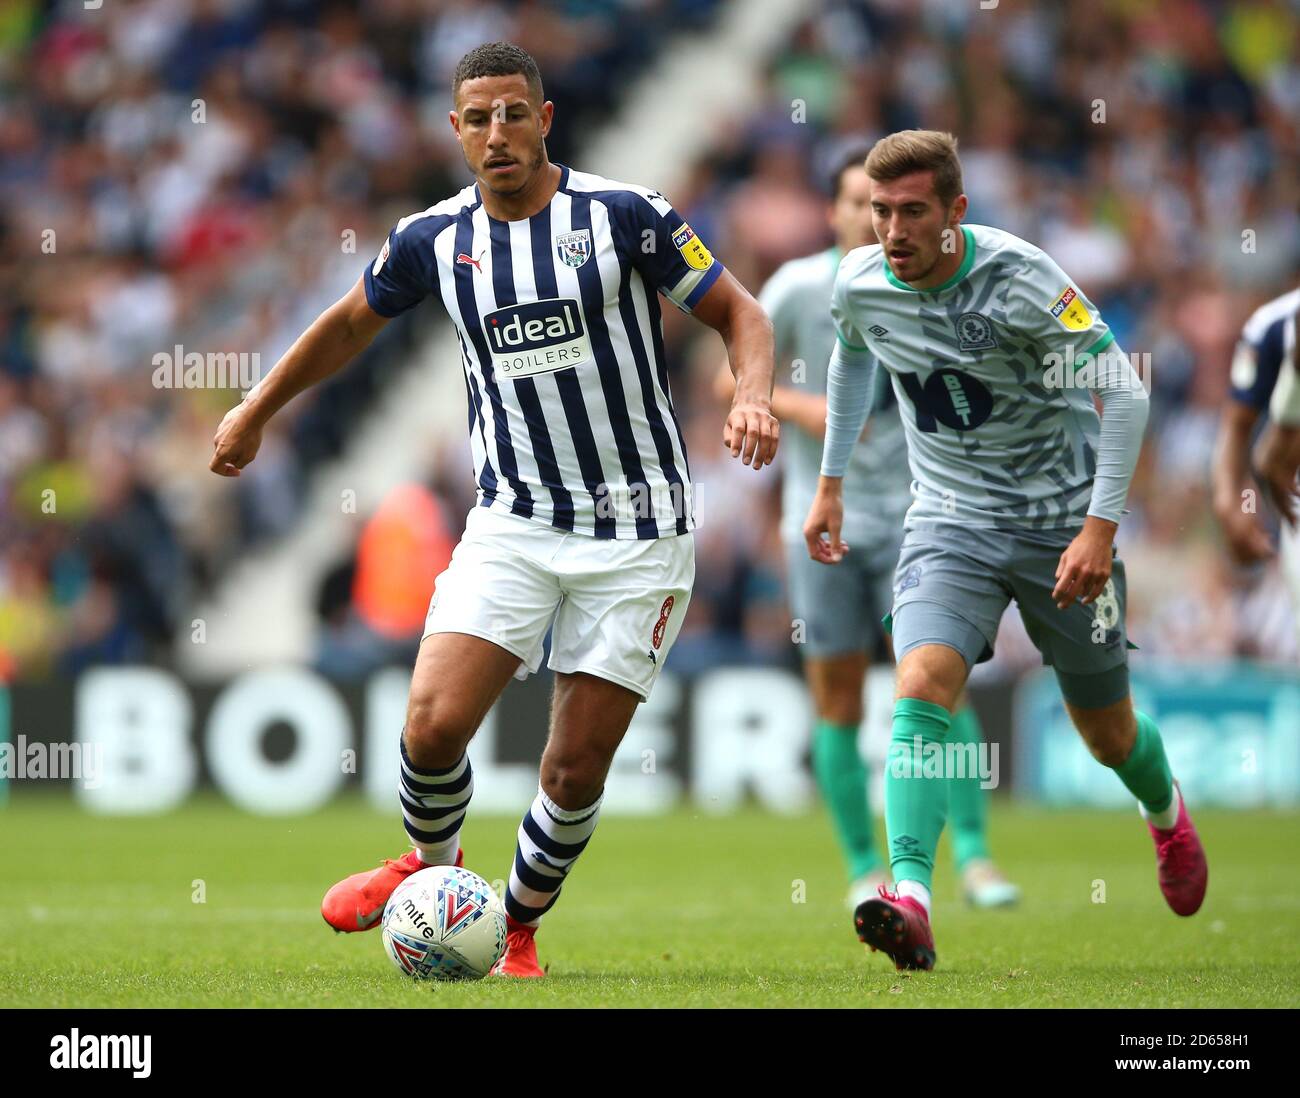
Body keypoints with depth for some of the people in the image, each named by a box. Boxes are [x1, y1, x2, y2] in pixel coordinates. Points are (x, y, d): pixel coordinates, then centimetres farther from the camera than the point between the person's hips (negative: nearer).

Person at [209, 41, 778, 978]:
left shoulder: (623, 214, -8)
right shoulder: (435, 240, 3)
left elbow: (738, 312, -1)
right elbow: (352, 323, 22)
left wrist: (754, 398, -21)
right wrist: (256, 413, 29)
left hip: (638, 531, -2)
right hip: (512, 523, 2)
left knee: (578, 768, -3)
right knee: (433, 723, -13)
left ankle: (520, 928, 25)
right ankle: (431, 866, 20)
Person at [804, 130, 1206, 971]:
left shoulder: (1018, 278, -22)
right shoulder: (860, 284, -7)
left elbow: (1124, 390, -19)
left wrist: (1100, 526, -25)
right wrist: (831, 482, 21)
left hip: (1062, 520, -3)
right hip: (951, 523, 3)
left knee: (1108, 735, 11)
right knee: (922, 689, -25)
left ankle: (1167, 814, 47)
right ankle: (911, 903, -35)